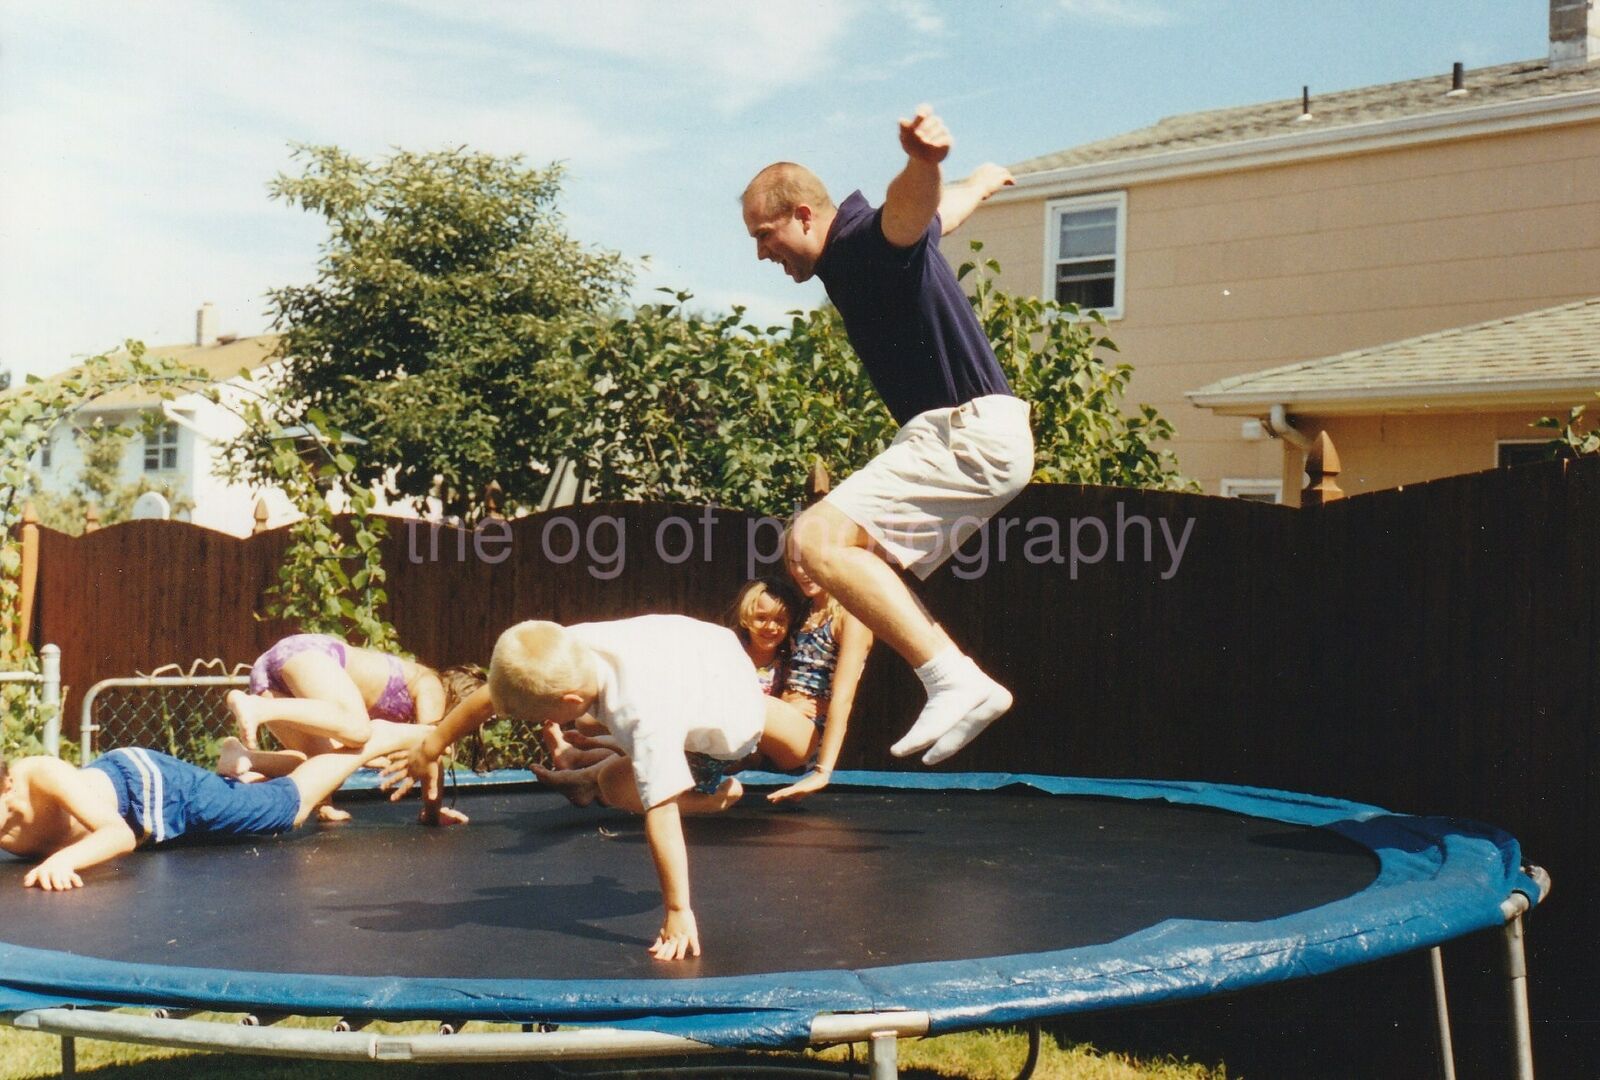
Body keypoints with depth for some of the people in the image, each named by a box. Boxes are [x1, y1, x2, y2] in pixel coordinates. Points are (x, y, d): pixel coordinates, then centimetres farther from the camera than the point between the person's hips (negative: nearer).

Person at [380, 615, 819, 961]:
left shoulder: (644, 719, -45)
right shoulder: (564, 648, -29)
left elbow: (661, 815, -45)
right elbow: (498, 694, -15)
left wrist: (679, 911, -44)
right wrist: (431, 746, -5)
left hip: (728, 727, -6)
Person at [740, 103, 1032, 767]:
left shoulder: (873, 241, -12)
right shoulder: (847, 261, 17)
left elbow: (916, 204, -39)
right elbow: (947, 208, 37)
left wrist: (924, 160, -62)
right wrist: (982, 182, 59)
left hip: (968, 435, -11)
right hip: (963, 438, 11)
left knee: (819, 539, -22)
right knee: (856, 559, 18)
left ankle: (956, 682, -24)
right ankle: (963, 685, 9)